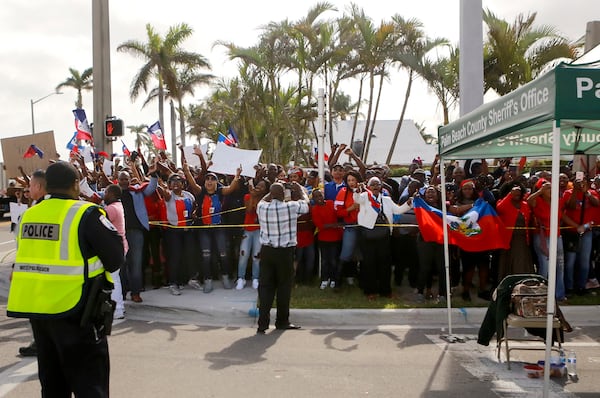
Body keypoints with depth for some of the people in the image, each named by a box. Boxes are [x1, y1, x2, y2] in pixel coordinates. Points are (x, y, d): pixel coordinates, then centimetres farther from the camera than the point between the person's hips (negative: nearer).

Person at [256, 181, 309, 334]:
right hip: (285, 252, -3)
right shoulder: (291, 207, -13)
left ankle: (263, 323, 2)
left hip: (266, 251, 3)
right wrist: (300, 189, 22)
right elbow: (305, 203, 7)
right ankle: (282, 321, 22)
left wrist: (272, 192, 26)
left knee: (265, 286, 6)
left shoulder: (262, 207, -5)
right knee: (284, 286, 11)